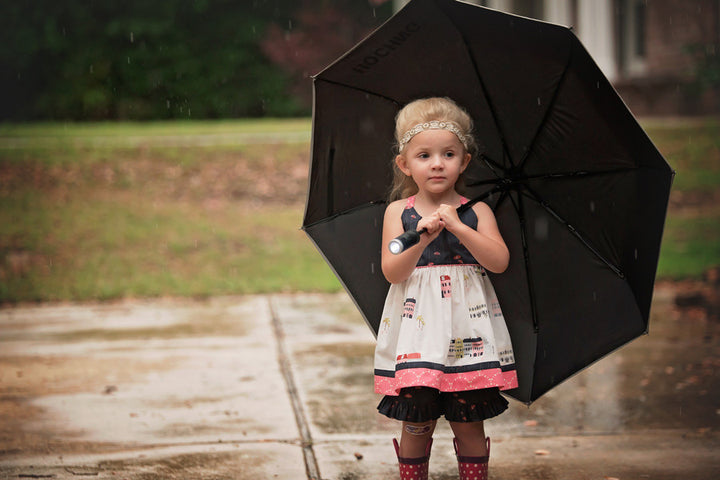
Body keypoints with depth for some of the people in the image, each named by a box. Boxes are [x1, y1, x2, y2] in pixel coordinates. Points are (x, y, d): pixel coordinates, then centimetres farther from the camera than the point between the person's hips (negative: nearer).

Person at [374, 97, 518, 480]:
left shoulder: (476, 212, 4)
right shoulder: (399, 212, 3)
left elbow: (499, 262, -10)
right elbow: (392, 272, -7)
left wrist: (457, 226, -19)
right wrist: (422, 237, -23)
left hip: (467, 329, 1)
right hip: (417, 325, 0)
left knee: (469, 425, 5)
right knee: (416, 425, 4)